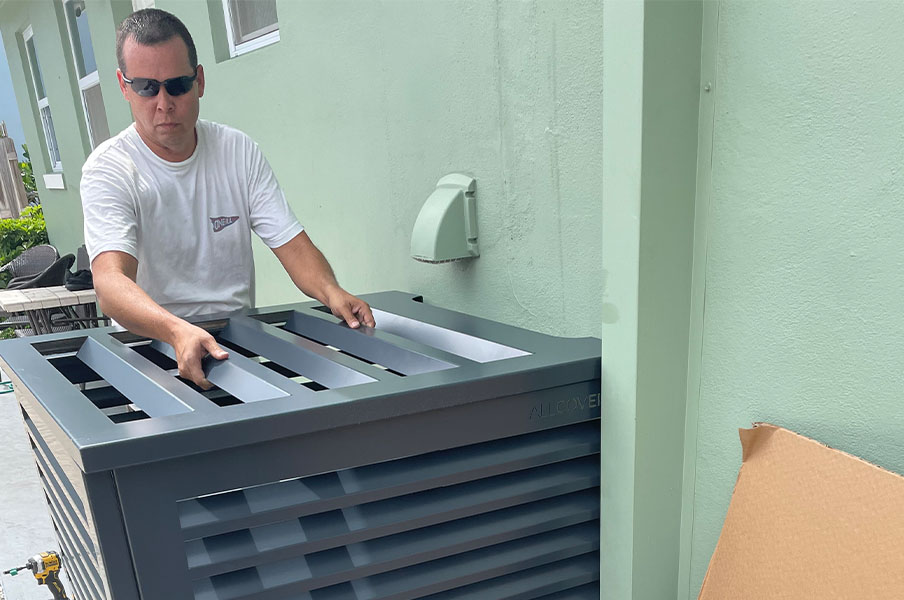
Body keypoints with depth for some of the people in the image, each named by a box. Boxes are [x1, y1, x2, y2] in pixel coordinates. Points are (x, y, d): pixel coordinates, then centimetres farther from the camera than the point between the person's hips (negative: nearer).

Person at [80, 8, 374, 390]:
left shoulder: (240, 151, 4)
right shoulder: (108, 170, -9)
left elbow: (291, 243, -1)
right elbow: (110, 282, -25)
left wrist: (330, 291, -24)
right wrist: (178, 331, -46)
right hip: (152, 341, -3)